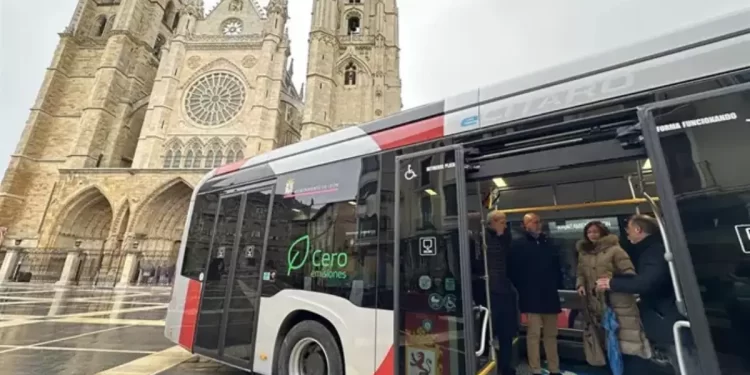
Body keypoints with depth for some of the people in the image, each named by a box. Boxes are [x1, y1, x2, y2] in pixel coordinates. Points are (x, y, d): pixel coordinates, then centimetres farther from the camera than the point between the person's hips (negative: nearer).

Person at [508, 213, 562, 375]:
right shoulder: (518, 245, -5)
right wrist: (523, 290, -9)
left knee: (551, 334, 14)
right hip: (531, 298, -5)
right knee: (533, 334, 2)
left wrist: (558, 286, 7)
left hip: (550, 296, 6)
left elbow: (557, 267, 17)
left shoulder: (548, 243, 13)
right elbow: (514, 271, -7)